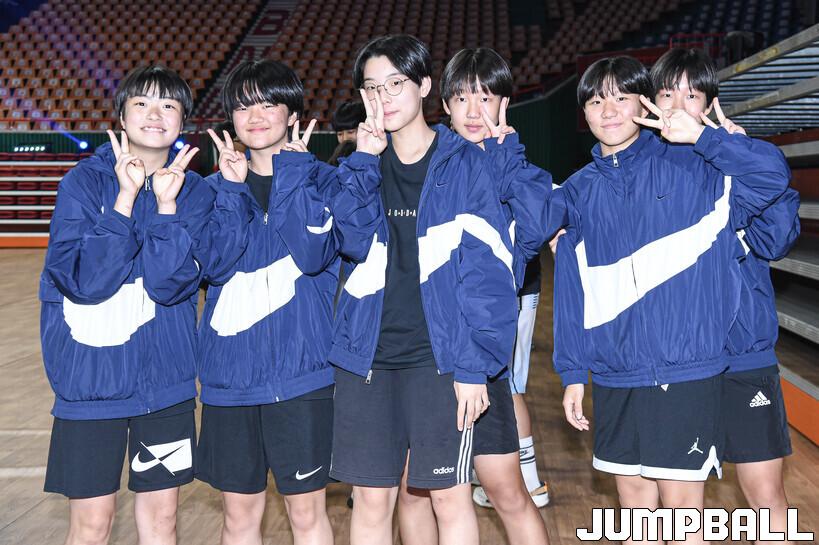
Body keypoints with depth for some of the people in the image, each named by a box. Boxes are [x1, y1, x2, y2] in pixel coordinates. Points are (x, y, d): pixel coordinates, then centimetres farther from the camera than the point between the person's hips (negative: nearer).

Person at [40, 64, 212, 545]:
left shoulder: (195, 192, -1)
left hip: (165, 378, 2)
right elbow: (84, 281, -19)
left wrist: (166, 203, -19)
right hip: (91, 375, -2)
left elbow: (171, 284, -13)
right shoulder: (85, 181, -6)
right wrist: (126, 197, -20)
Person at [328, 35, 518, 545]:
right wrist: (362, 161, -9)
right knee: (371, 499, 10)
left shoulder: (465, 165, -2)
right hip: (368, 355, 3)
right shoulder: (363, 165, 9)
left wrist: (475, 365, -13)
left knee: (451, 495, 6)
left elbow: (488, 269, -7)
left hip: (440, 356, -3)